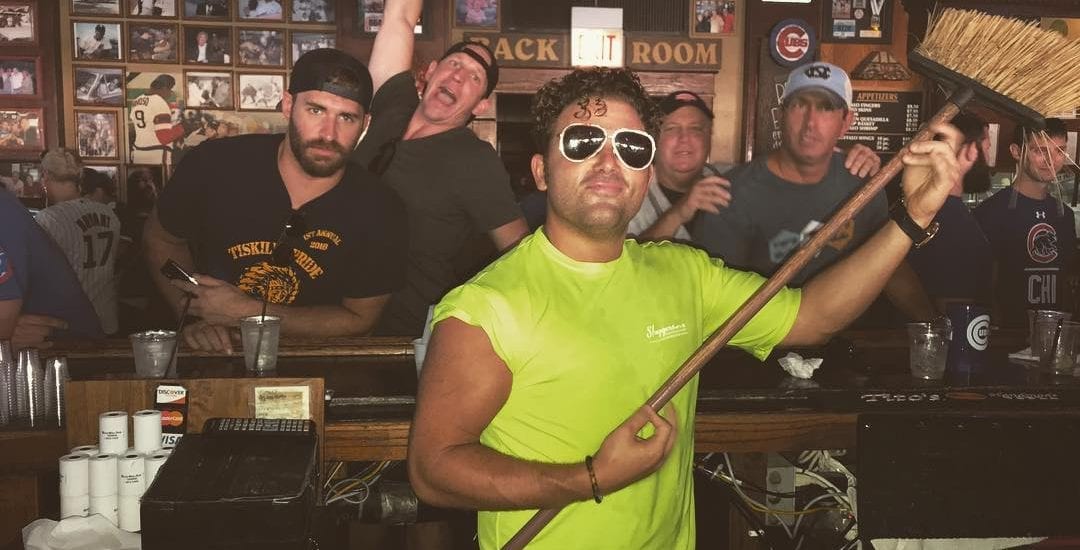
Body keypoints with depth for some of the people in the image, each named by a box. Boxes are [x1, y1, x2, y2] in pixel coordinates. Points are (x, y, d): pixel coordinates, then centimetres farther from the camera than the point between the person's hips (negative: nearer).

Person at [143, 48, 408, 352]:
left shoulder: (380, 212, -13)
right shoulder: (215, 164, -10)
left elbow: (358, 318, -5)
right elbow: (160, 238, 8)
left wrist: (249, 312, -15)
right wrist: (194, 315, -8)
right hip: (208, 361, 1)